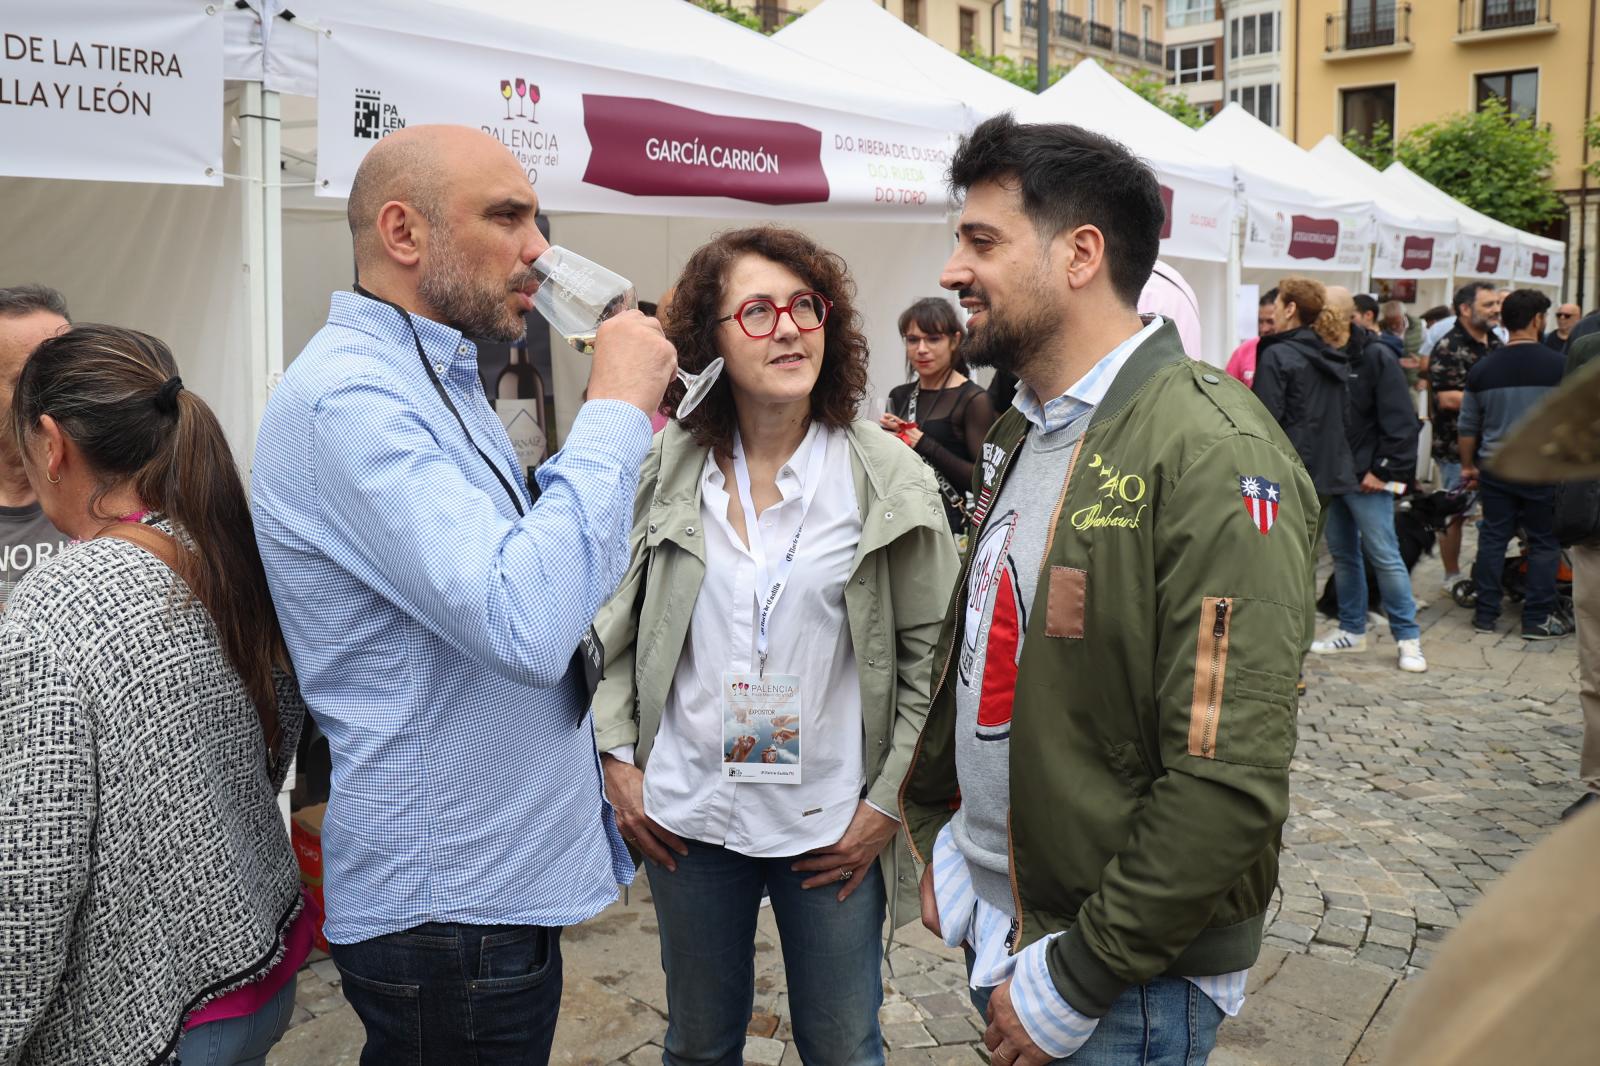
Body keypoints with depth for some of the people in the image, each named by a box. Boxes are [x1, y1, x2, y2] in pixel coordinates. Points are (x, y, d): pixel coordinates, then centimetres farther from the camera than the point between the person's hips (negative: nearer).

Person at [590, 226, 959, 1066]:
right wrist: (618, 758, 0)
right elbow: (612, 622, 7)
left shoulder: (891, 480, -8)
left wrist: (887, 804, -8)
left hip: (831, 826, -2)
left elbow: (931, 654, -5)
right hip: (687, 815, 2)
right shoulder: (664, 469, -2)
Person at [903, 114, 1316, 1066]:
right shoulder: (1021, 434, 7)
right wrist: (937, 836, 9)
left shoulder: (1214, 457, -21)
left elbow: (1230, 781, -24)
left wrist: (1076, 983, -19)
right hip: (993, 932, 8)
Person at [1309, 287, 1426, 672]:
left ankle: (1408, 638, 4)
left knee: (1384, 556, -4)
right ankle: (1352, 629, 24)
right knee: (1343, 554, 13)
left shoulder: (1377, 357, -8)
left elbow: (1401, 421, -10)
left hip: (1366, 477, -5)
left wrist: (1384, 470, -14)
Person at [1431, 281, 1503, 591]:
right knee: (1456, 514, 1)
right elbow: (1447, 399, -23)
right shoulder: (1449, 347, -14)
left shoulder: (1495, 343, 12)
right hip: (1457, 446, -8)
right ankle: (1452, 577, 13)